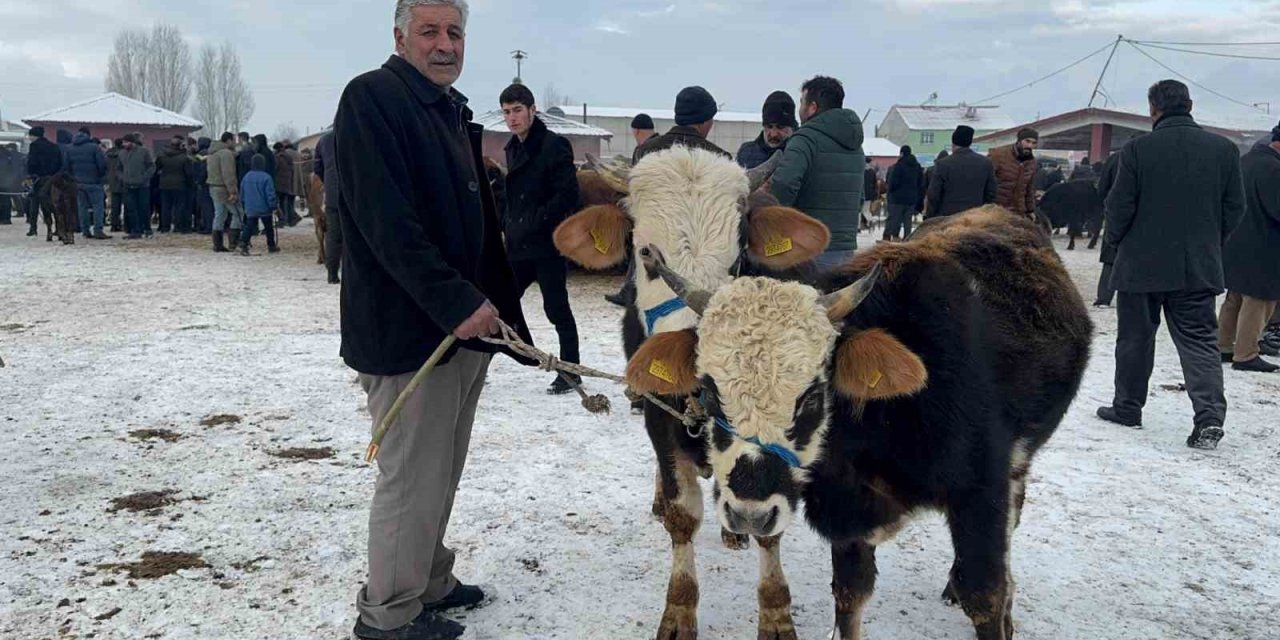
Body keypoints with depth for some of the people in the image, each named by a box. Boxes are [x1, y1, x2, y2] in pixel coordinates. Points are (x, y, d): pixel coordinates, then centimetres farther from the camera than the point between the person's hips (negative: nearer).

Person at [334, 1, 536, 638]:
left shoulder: (453, 112, 18)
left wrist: (496, 306, 13)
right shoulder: (372, 98, -10)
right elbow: (386, 221, -21)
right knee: (411, 477, 0)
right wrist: (455, 302, -24)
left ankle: (431, 584, 32)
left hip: (464, 323, 9)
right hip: (407, 329, -9)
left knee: (442, 471, 17)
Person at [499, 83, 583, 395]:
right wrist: (507, 224, 10)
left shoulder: (554, 145, -9)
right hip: (517, 246, 7)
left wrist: (537, 223, -16)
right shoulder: (513, 147, 15)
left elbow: (568, 195, -16)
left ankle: (570, 371, 13)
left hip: (548, 244, -7)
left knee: (556, 309, 1)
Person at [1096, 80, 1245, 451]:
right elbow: (1235, 208, 4)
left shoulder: (1138, 149, -11)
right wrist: (1212, 243, 18)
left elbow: (1120, 205, -8)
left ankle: (1128, 407, 22)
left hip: (1142, 264, -2)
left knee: (1136, 338, 11)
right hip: (1199, 267, 2)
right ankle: (1210, 415, -8)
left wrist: (1116, 241, 10)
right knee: (1199, 340, 6)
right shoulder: (1225, 149, 0)